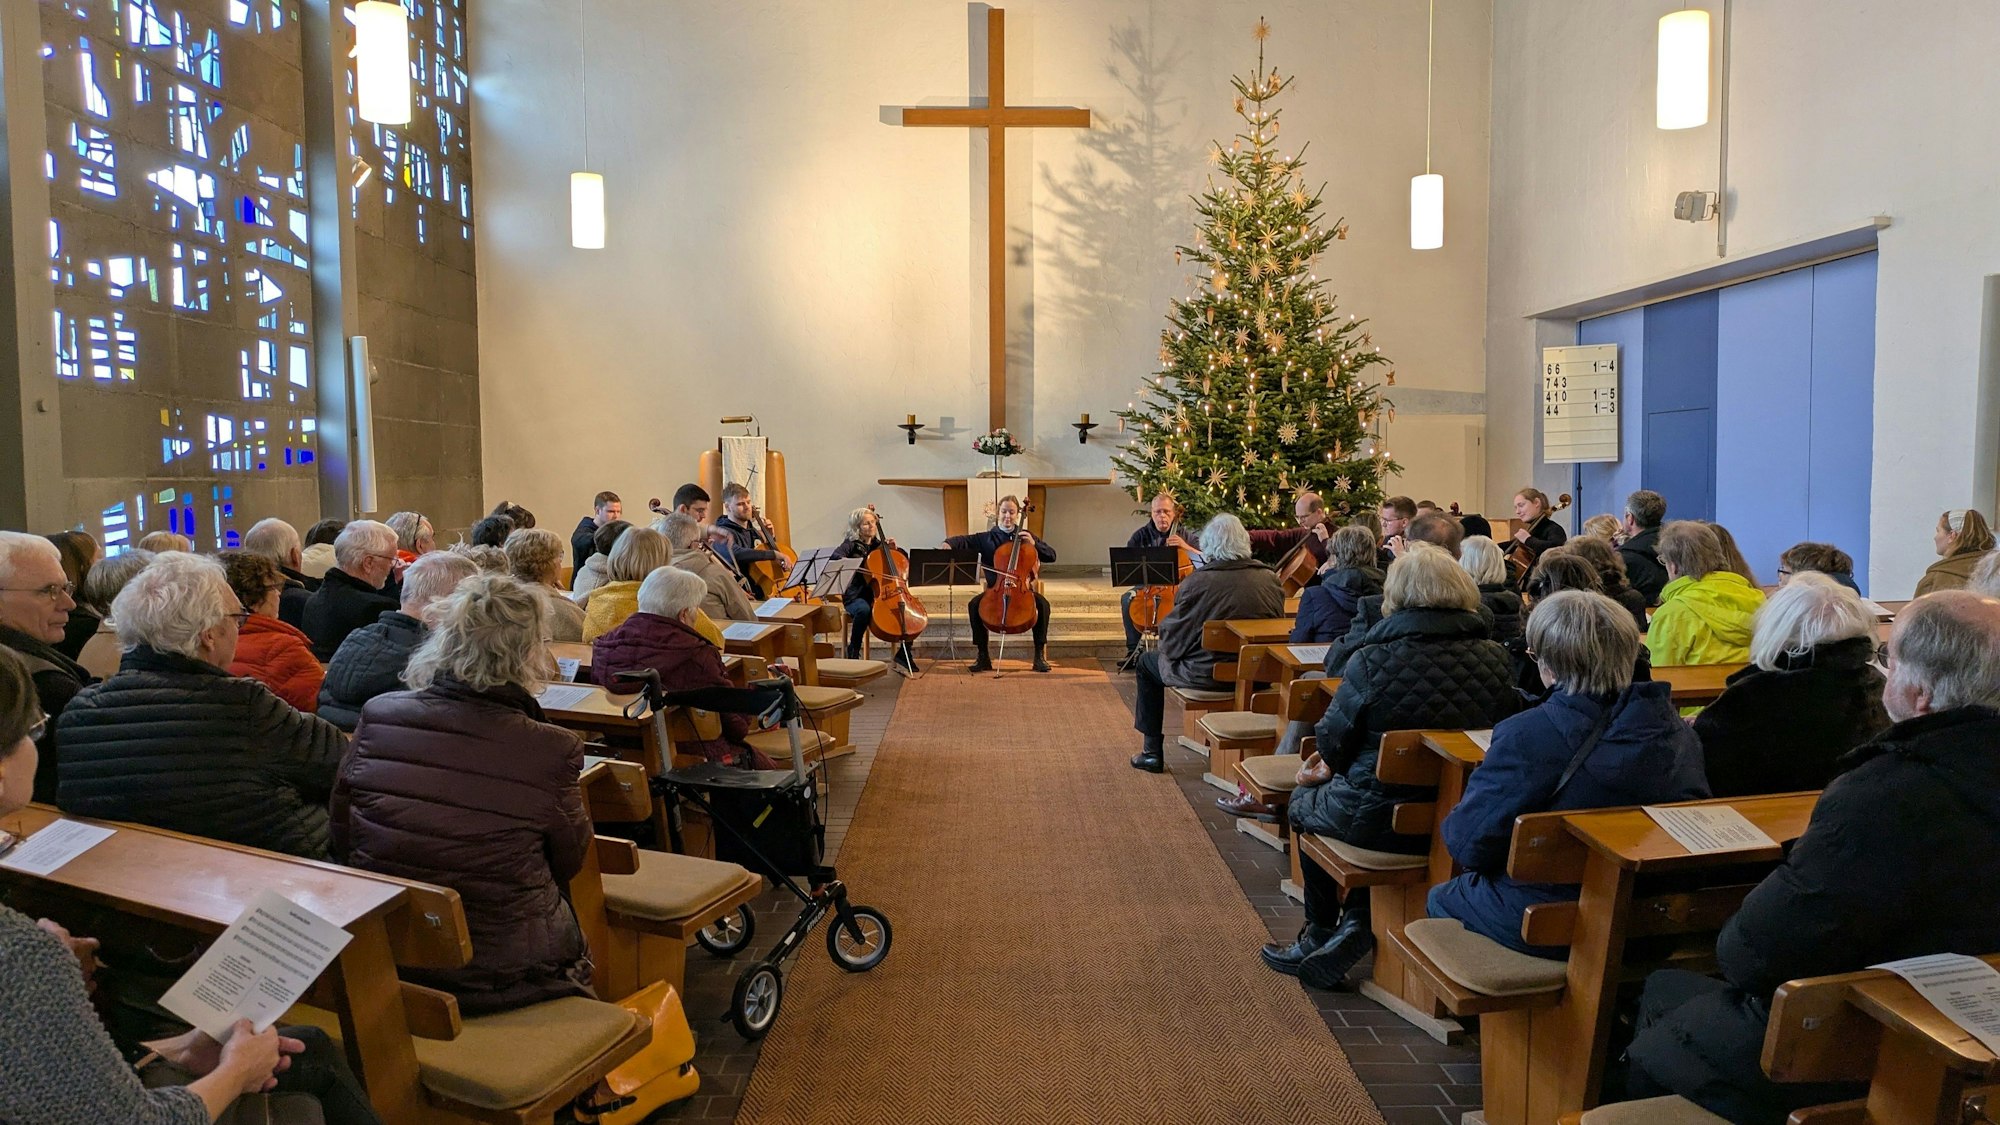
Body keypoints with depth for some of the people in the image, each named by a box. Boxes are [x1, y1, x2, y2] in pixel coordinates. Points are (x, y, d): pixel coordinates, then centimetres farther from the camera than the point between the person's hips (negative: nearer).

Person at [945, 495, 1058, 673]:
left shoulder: (1027, 536, 9)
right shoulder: (987, 538, 6)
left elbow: (1051, 556, 7)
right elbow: (964, 541, -6)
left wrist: (1034, 544, -9)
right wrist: (949, 543, -28)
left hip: (1022, 589, 0)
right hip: (995, 589, 0)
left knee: (1043, 604, -29)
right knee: (973, 605, -27)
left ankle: (1040, 655, -18)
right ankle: (983, 656, -17)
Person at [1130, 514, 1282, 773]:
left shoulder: (1196, 582, -17)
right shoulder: (1270, 579, -5)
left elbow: (1171, 637, -9)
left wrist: (1166, 647, 13)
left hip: (1206, 675, -5)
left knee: (1147, 662, 22)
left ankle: (1152, 751, 23)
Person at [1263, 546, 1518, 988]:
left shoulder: (1374, 661, -20)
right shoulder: (1495, 659, -7)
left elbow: (1333, 744, -9)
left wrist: (1330, 765, 17)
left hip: (1380, 819, -4)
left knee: (1303, 802, 26)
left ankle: (1320, 933, 38)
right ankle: (1357, 927, 17)